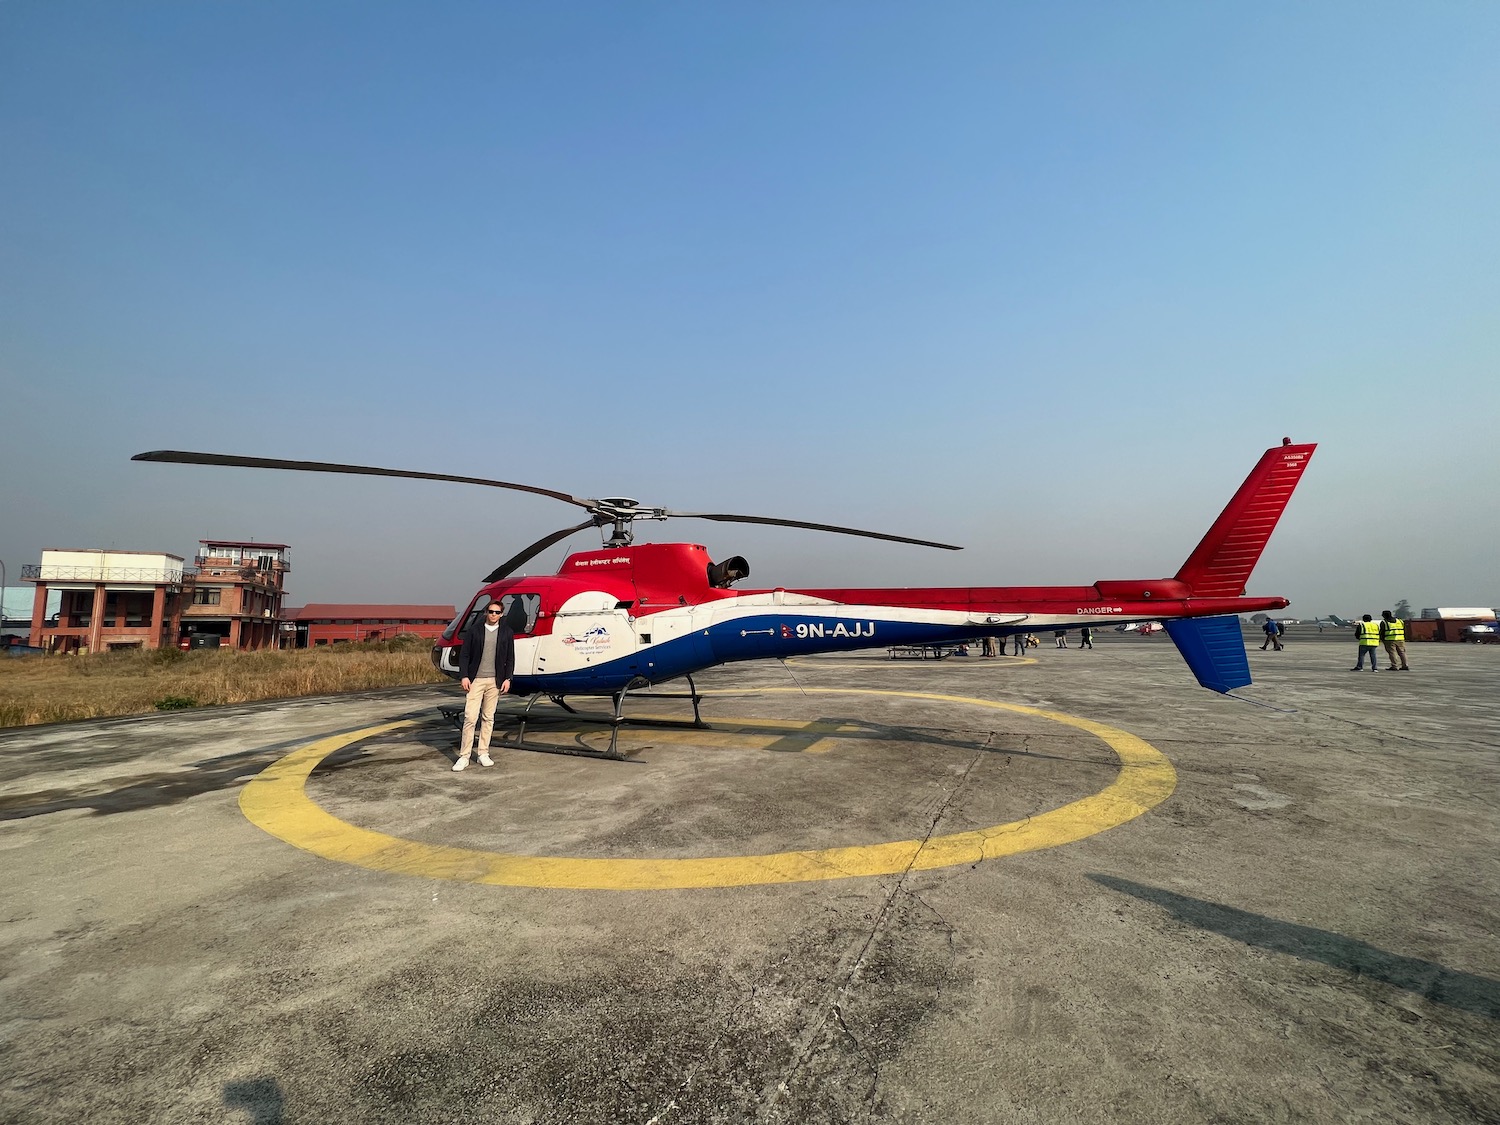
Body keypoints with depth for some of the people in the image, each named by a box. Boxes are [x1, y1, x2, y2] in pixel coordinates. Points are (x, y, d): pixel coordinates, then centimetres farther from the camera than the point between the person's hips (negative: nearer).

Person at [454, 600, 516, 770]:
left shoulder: (507, 633, 6)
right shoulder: (474, 630, 1)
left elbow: (510, 658, 8)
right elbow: (464, 654, 1)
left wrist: (507, 678, 1)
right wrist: (464, 676, -7)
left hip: (495, 681, 2)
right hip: (475, 680, -2)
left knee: (488, 718, 9)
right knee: (470, 718, -6)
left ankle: (483, 754, 17)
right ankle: (464, 757, 0)